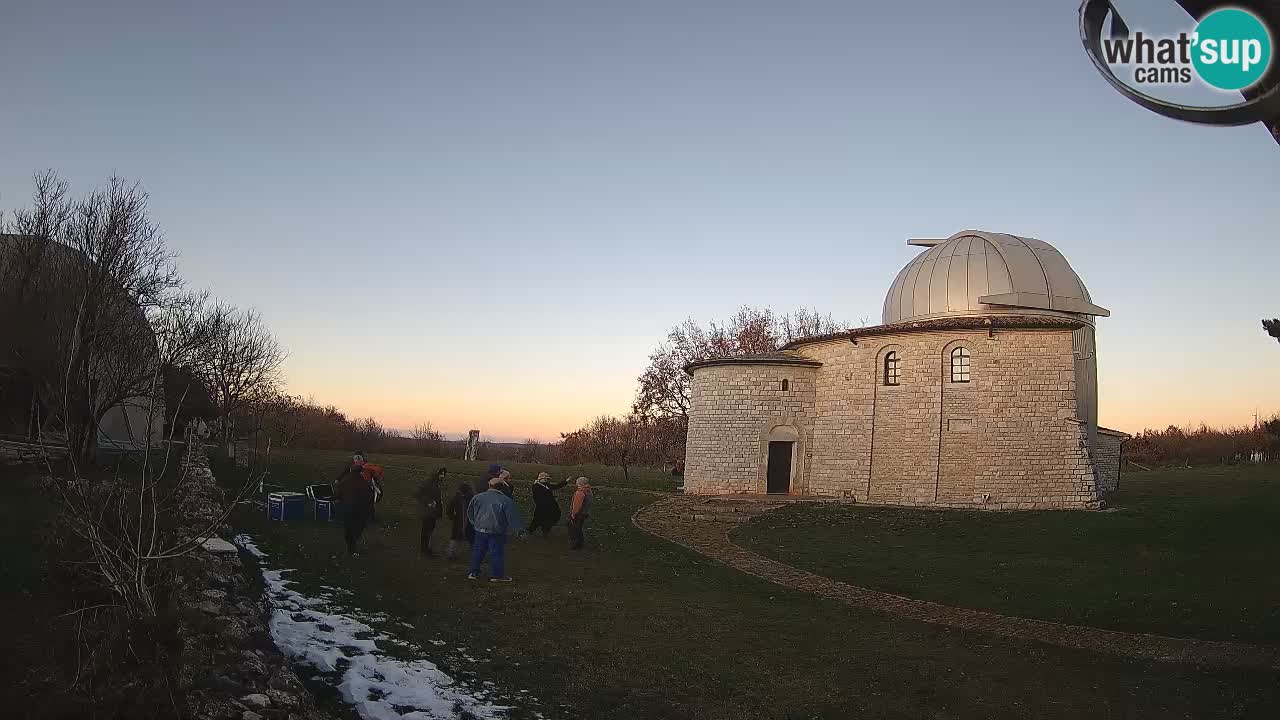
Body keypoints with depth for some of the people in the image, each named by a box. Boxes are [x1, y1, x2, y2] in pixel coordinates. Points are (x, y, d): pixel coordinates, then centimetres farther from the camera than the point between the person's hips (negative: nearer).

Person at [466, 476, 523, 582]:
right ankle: (498, 575, 8)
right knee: (497, 552, 4)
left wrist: (475, 523, 27)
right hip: (497, 532, -4)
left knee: (478, 550, 16)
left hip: (480, 530, 4)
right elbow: (513, 517, -11)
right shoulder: (506, 501, -15)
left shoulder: (477, 498, 0)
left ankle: (473, 572, 21)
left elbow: (469, 513, 12)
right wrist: (519, 528, 0)